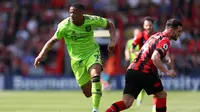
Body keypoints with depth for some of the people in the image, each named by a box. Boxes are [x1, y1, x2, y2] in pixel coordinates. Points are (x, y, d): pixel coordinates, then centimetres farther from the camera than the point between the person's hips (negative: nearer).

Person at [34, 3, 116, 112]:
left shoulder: (92, 20, -16)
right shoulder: (64, 26, -18)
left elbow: (110, 24, -1)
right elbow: (53, 41, -8)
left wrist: (112, 40, -15)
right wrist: (41, 55, -20)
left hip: (92, 53, -1)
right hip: (77, 58, 1)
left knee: (95, 74, -34)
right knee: (87, 93, 2)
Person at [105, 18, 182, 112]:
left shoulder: (156, 36, 21)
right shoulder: (165, 40, -6)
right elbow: (155, 58, -21)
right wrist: (166, 72, -17)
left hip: (131, 70, 8)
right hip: (144, 72, -8)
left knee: (126, 103, -2)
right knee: (162, 95, 13)